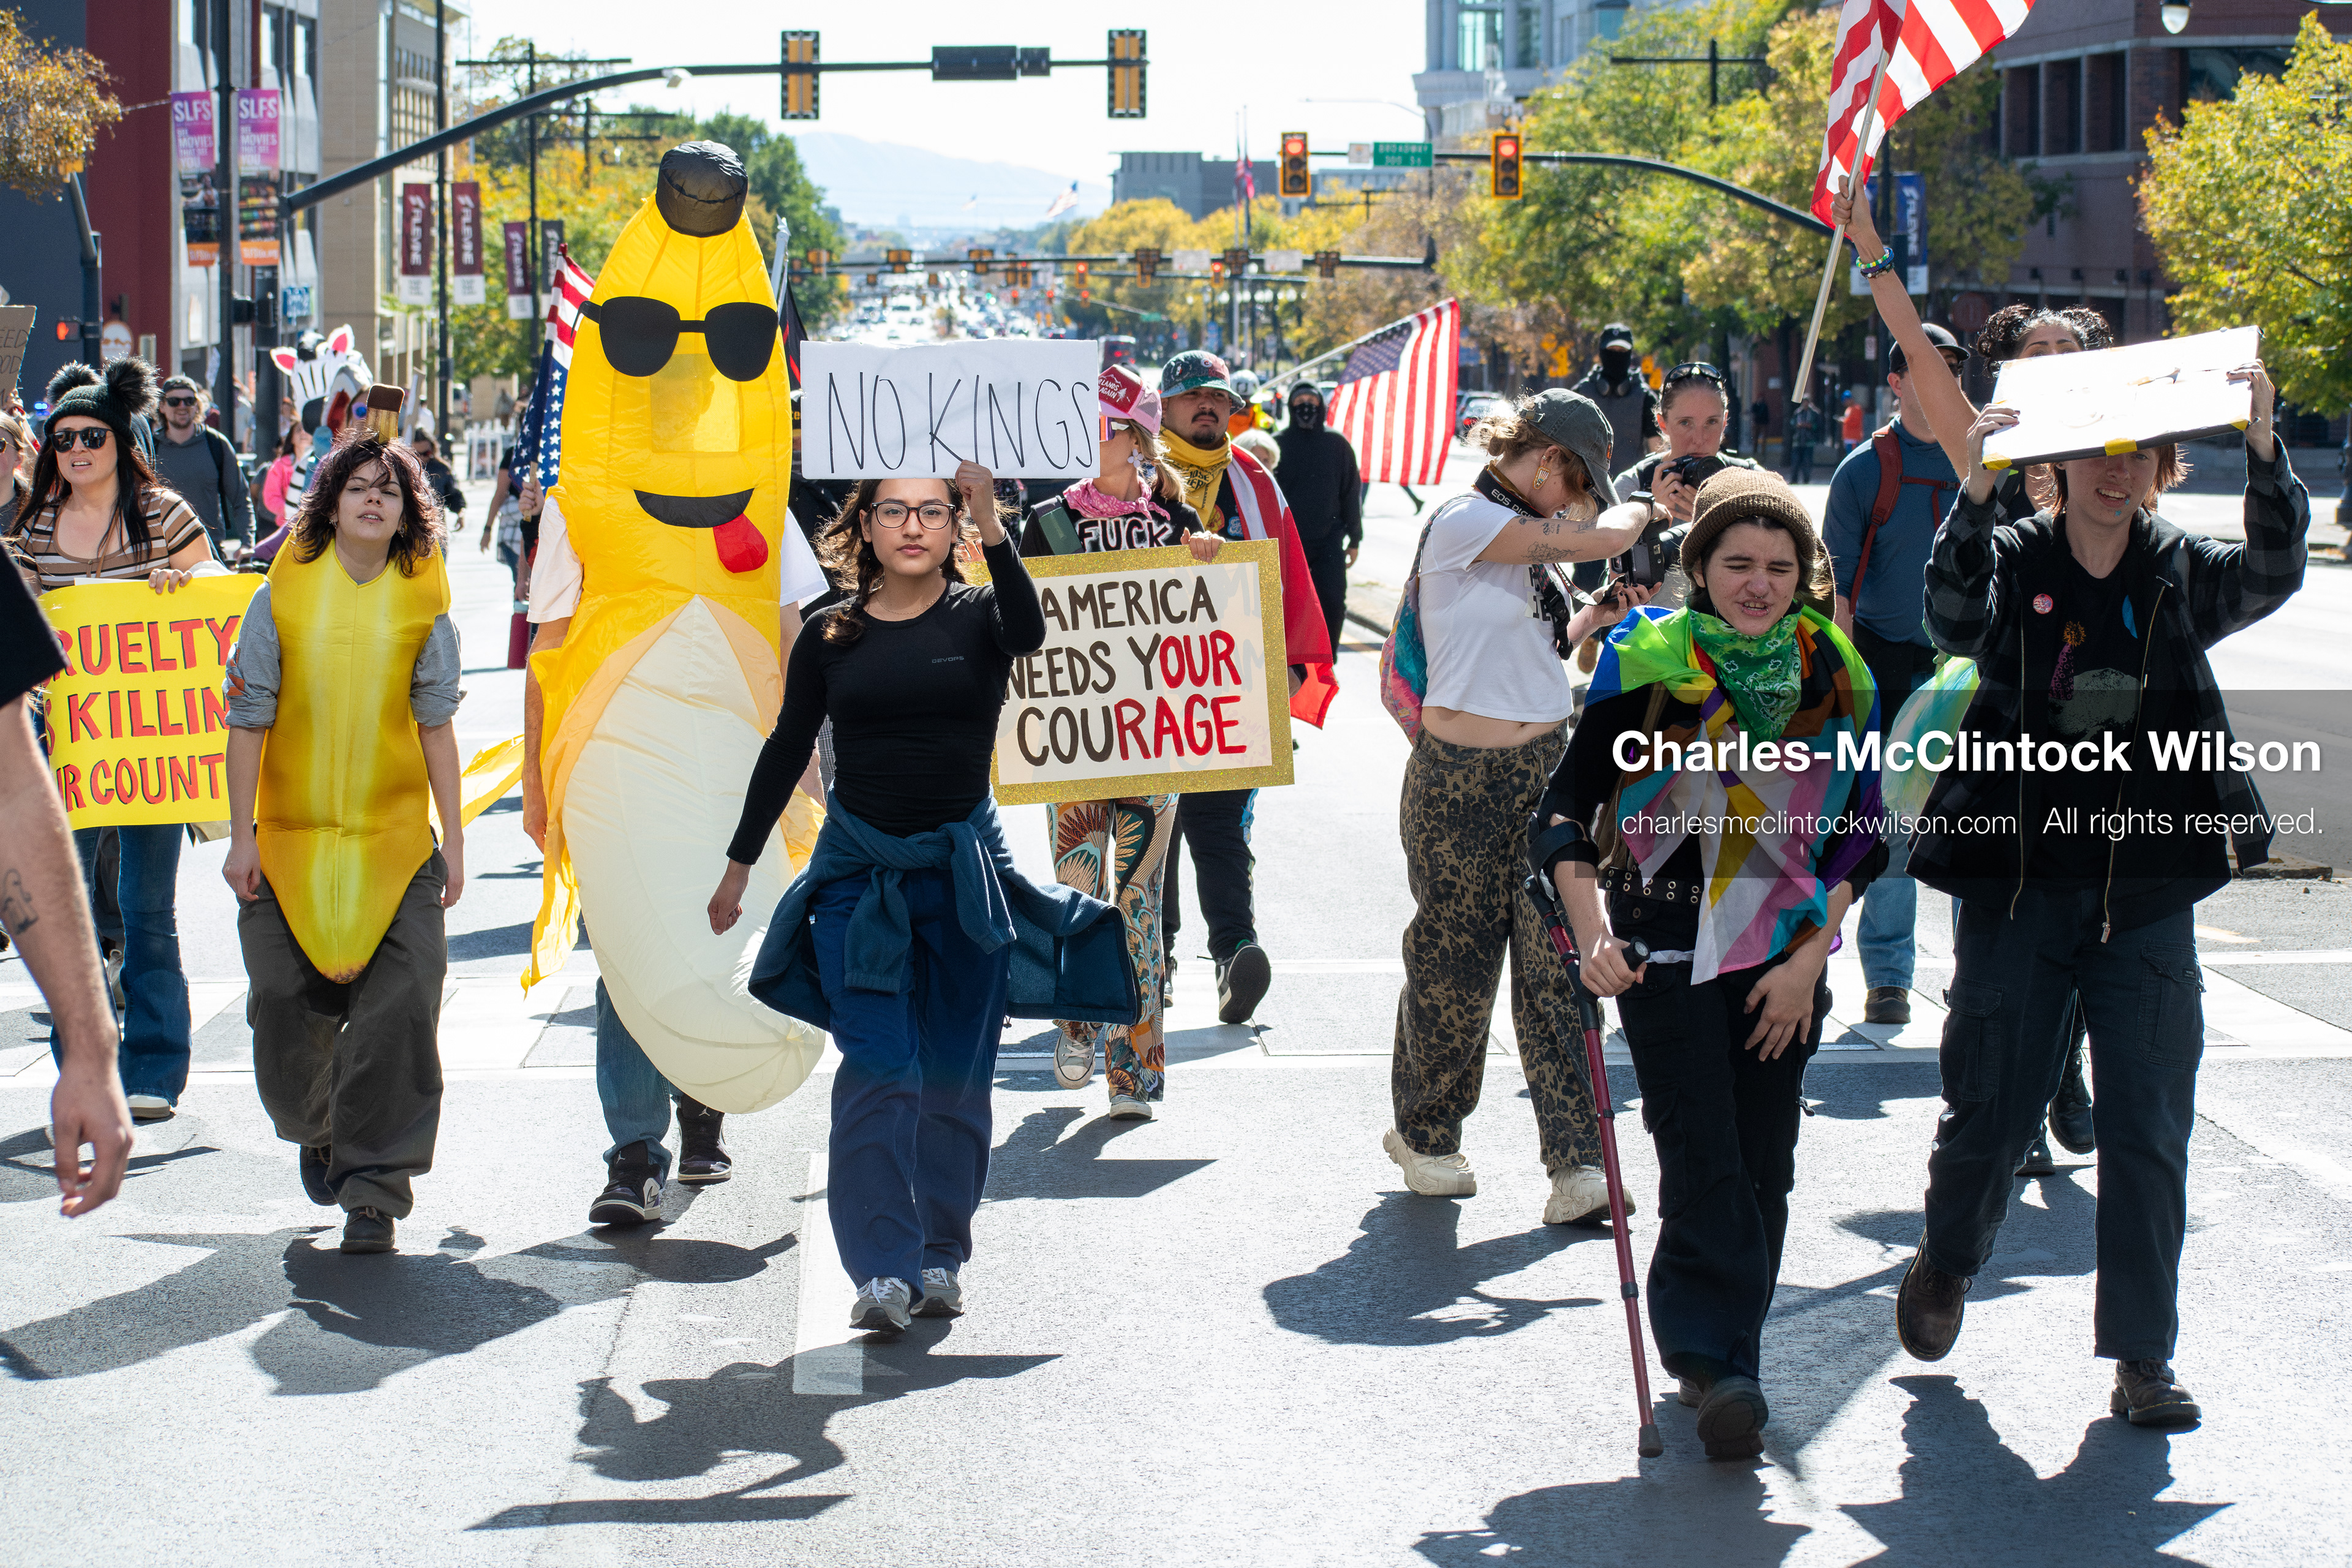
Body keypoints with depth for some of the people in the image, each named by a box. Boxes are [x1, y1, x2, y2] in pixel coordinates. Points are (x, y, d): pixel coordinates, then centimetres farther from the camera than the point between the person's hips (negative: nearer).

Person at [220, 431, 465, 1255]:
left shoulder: (422, 604, 2)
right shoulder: (282, 598, -1)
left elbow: (436, 725, 7)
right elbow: (248, 721, 2)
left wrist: (452, 834, 4)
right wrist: (242, 835, -2)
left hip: (396, 842, 0)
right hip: (292, 839, 0)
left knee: (399, 1011, -9)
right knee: (286, 1009, 4)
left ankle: (374, 1188, -2)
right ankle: (316, 1131, 34)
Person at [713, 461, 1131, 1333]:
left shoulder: (977, 617, 0)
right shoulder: (831, 636, 5)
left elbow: (1030, 633, -24)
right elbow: (787, 751, 11)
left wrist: (992, 526, -35)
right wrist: (739, 865, 11)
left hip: (963, 868, 0)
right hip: (858, 868, 0)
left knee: (955, 1075, 6)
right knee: (877, 1068, -10)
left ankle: (942, 1256, 18)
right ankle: (882, 1268, -13)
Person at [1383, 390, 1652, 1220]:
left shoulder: (1526, 539, 14)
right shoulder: (1464, 521, -12)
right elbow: (1600, 537, -16)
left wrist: (1605, 609, 15)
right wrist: (1642, 509, 2)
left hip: (1545, 769, 7)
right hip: (1462, 777, -7)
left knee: (1556, 967, -1)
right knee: (1456, 961, 5)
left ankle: (1577, 1166, -3)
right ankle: (1424, 1134, 27)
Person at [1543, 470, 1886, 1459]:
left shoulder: (1833, 674, 3)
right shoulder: (1647, 662, -6)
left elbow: (1859, 831, 8)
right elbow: (1569, 804, -4)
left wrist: (1810, 956, 0)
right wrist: (1592, 934, -15)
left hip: (1784, 959, 3)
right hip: (1665, 952, -3)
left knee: (1763, 1171, 5)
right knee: (1704, 1164, -11)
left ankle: (1715, 1355, 19)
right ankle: (1714, 1360, -5)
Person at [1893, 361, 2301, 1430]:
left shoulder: (2181, 575, 4)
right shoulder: (2013, 560, -1)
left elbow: (2271, 575, -14)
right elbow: (1954, 618, -22)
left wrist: (2263, 446, -29)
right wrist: (1974, 493, -37)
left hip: (2147, 893, 1)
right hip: (2018, 887, -1)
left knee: (2148, 1132, -3)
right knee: (1990, 1113, 8)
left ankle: (2142, 1359, 5)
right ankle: (1945, 1264, 38)